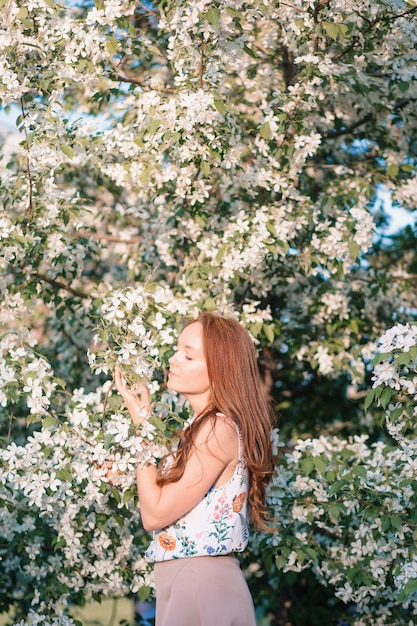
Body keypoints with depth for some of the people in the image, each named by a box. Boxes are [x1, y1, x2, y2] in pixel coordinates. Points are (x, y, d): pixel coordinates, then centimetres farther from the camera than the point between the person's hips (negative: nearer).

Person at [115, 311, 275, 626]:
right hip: (186, 580, 9)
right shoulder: (202, 426, 12)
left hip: (200, 584, -9)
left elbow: (155, 514, -17)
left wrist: (141, 421, -12)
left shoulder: (218, 428, -17)